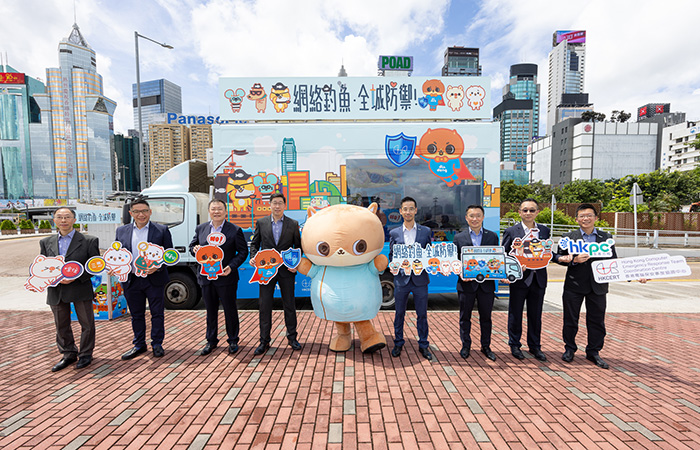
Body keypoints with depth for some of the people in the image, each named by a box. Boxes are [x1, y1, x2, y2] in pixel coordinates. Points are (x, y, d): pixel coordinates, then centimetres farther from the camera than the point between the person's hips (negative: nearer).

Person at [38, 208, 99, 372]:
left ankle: (85, 354, 25)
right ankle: (68, 354, 33)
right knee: (61, 325, 15)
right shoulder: (46, 243, 8)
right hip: (56, 291, 4)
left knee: (86, 324, 7)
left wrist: (77, 277, -17)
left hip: (81, 289, -4)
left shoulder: (89, 241, -5)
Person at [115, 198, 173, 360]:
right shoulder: (122, 231, 8)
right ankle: (139, 345, 32)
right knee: (136, 315, 16)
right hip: (131, 280, 3)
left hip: (154, 279, -3)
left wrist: (158, 266, -18)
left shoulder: (162, 230, -3)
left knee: (157, 313, 7)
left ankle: (157, 344, 23)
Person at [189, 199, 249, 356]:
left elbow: (243, 252, -5)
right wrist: (194, 249, -9)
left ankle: (233, 341, 27)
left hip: (226, 277, -4)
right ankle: (211, 341, 34)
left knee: (230, 310, 8)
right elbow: (192, 245, 16)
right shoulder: (200, 229, 6)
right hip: (206, 277, 4)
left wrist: (231, 267, -18)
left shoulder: (235, 230, -6)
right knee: (210, 311, 17)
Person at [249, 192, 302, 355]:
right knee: (265, 305, 6)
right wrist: (253, 257, -8)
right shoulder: (261, 223, 6)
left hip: (286, 270, 0)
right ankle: (264, 341, 20)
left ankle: (292, 337, 26)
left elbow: (298, 246, 6)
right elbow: (255, 243, 10)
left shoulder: (293, 224, 3)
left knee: (289, 305, 9)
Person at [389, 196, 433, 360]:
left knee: (422, 314, 10)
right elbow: (391, 255, 6)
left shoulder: (426, 231, 4)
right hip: (401, 279, 0)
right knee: (399, 314, 12)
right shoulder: (394, 233, 4)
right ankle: (398, 343, 29)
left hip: (420, 279, 0)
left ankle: (423, 345, 28)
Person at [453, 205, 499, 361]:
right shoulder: (459, 238, 1)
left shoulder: (493, 236, 6)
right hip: (466, 283, -1)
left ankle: (486, 347, 32)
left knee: (486, 317, 14)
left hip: (487, 284, 1)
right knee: (465, 317, 10)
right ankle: (465, 346, 27)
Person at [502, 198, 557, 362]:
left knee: (536, 315, 15)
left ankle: (535, 346, 32)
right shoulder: (511, 231, -4)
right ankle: (514, 345, 25)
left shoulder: (545, 231, 8)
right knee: (515, 314, 8)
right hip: (519, 278, -3)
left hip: (538, 279, 3)